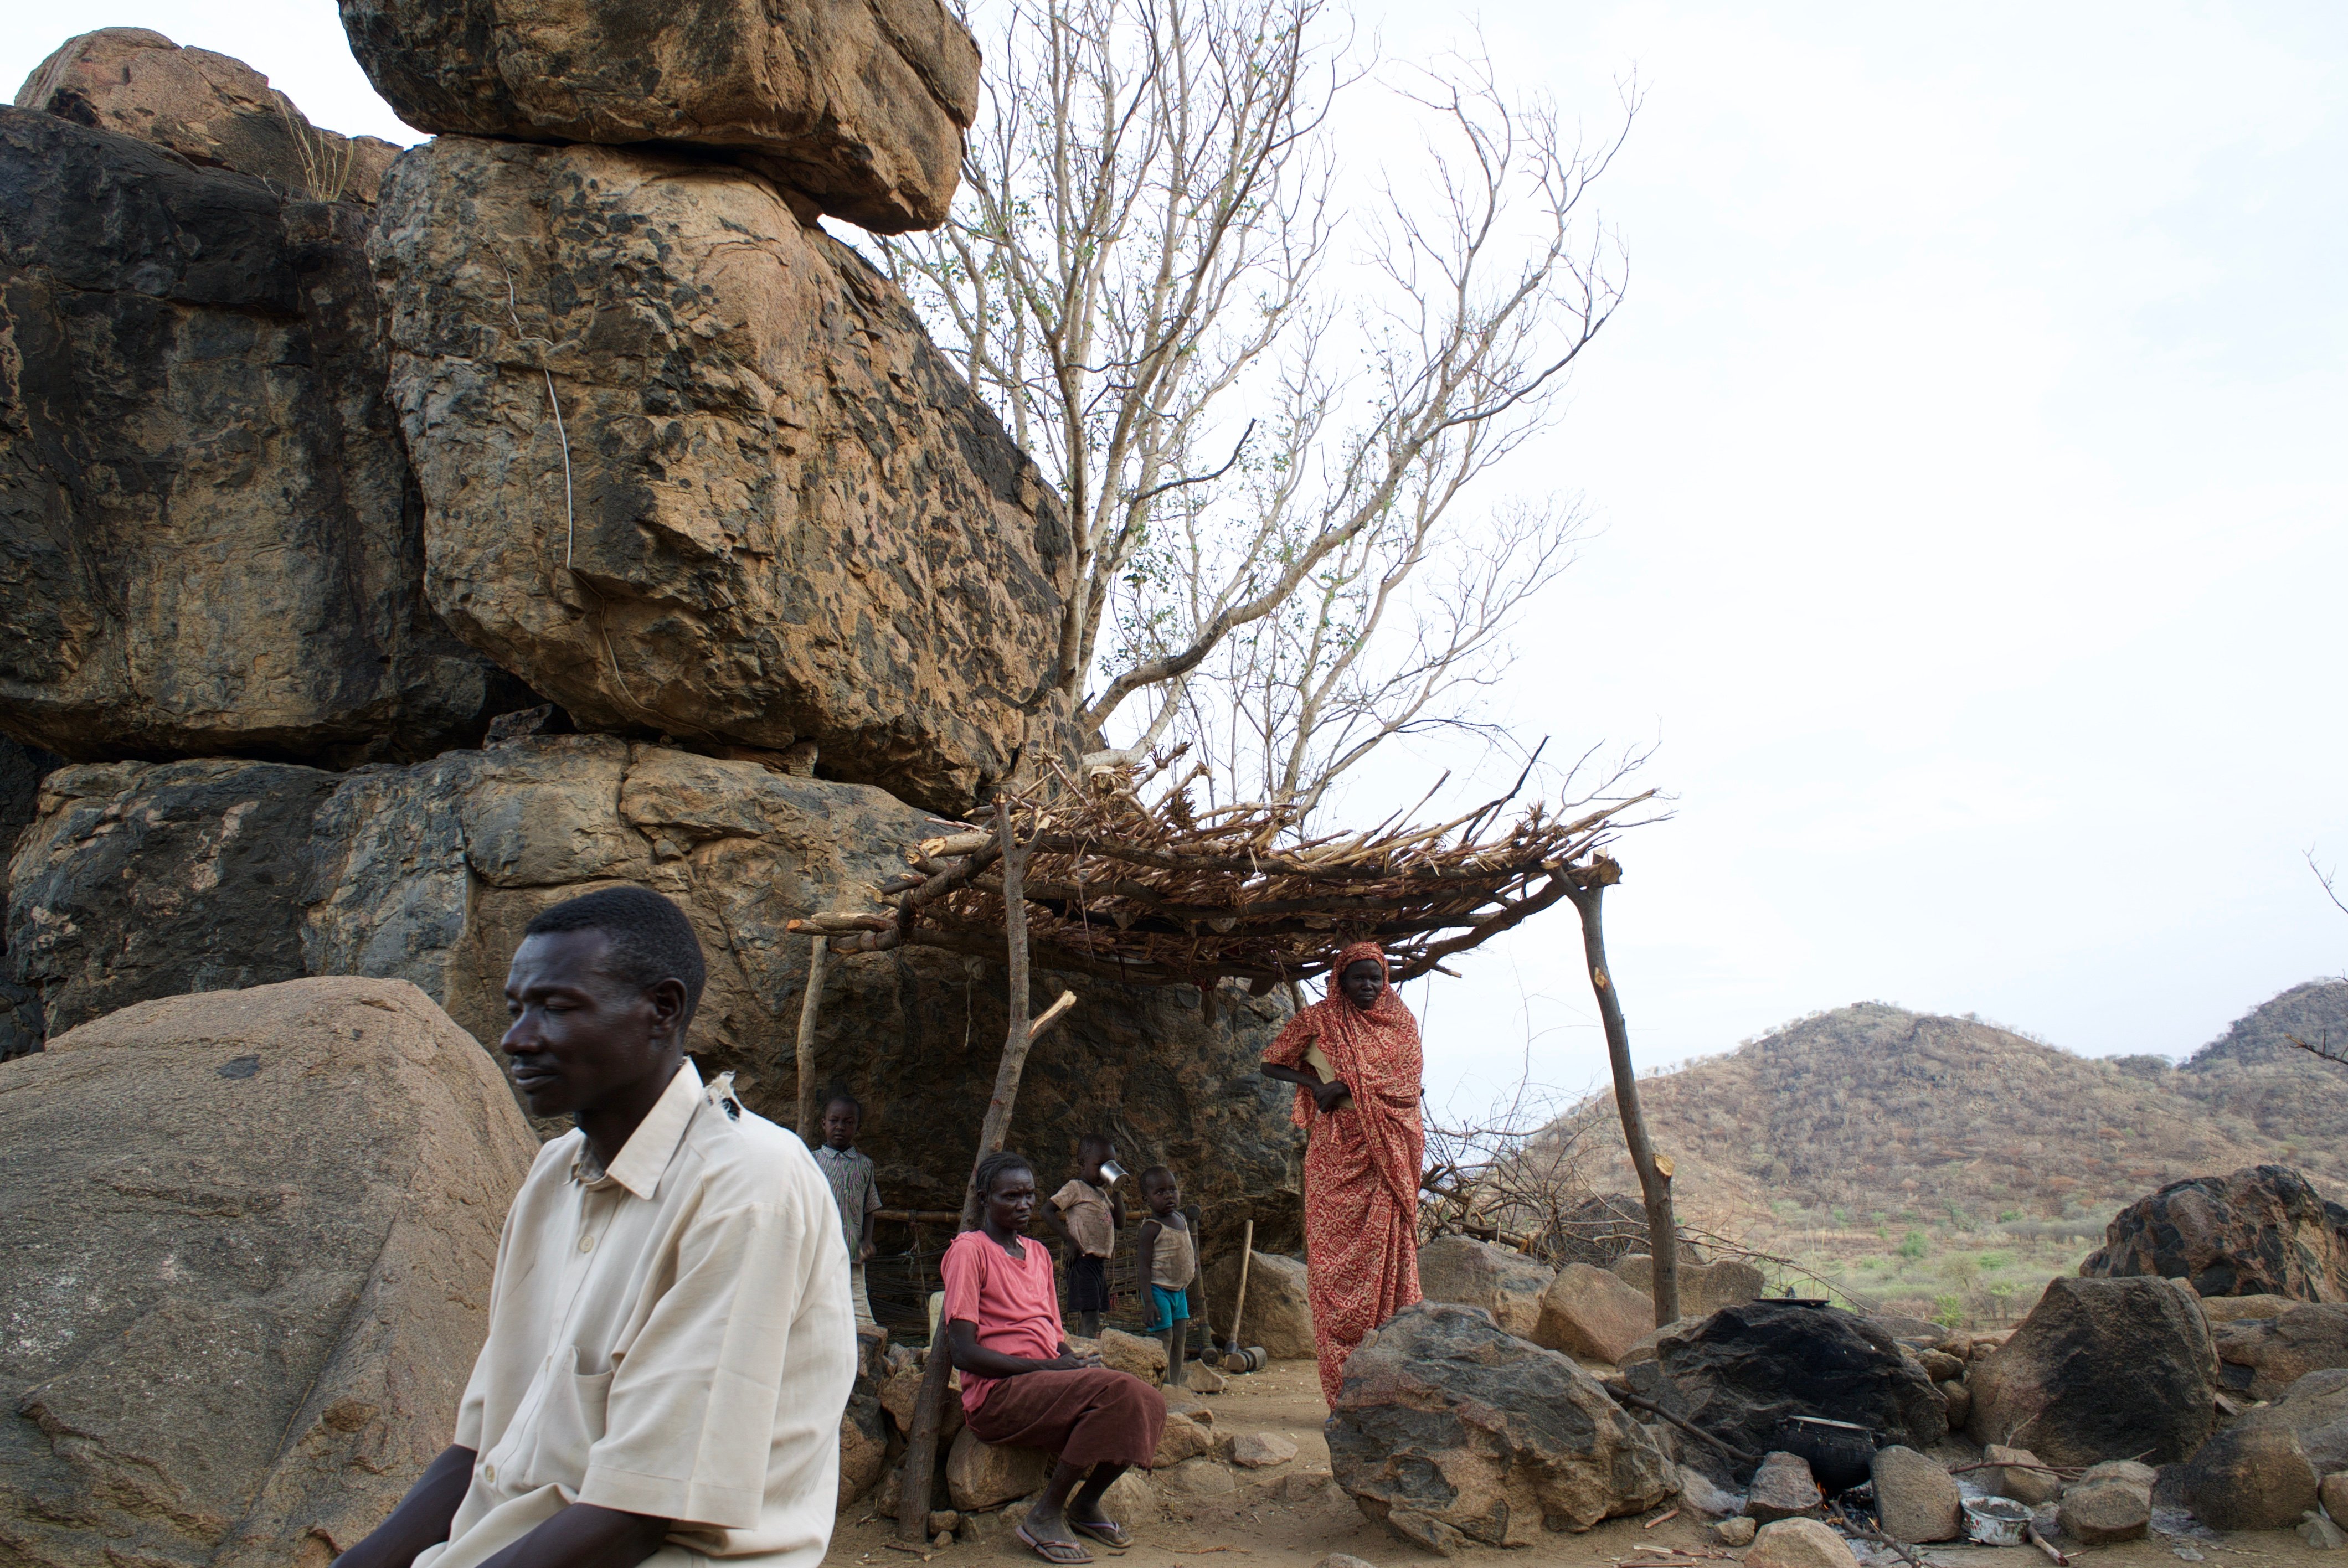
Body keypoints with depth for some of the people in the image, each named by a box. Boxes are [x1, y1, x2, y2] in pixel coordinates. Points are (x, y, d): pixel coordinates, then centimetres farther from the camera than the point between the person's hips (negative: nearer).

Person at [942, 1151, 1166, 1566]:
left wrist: (1078, 1362, -3)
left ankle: (1086, 1504, 7)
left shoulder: (1038, 1253, 19)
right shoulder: (969, 1251, -7)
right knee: (1117, 1390, -26)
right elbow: (964, 1352, -14)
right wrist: (1048, 1368, -18)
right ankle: (1046, 1516, -15)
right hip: (997, 1393, -7)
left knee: (1148, 1403, -13)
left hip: (1049, 1381, 8)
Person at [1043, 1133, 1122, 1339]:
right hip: (1084, 1262, -9)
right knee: (1090, 1322, -16)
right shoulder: (1076, 1188, -6)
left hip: (1100, 1263, 9)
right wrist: (1070, 1241, -19)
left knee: (1090, 1323, 9)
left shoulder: (1102, 1194, 20)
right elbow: (1047, 1212, -14)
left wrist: (1115, 1191, 11)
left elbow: (1120, 1224, 19)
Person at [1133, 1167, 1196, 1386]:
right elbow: (1143, 1267, -19)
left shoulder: (1181, 1219, 6)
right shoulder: (1151, 1228, -17)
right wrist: (1148, 1302, -24)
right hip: (1159, 1290, -8)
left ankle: (1176, 1384, 22)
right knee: (1164, 1338, -9)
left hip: (1179, 1290, 8)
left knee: (1180, 1337, 12)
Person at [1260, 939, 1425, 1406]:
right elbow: (1271, 1064, 11)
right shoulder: (1319, 1021, 7)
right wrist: (1314, 1084, -6)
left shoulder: (1400, 1021, 11)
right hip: (1336, 1153, -1)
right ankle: (1345, 1391, -5)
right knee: (1336, 1259, -5)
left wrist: (1344, 1087, -12)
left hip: (1385, 1157, 1)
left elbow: (1406, 1082, -1)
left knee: (1388, 1256, -4)